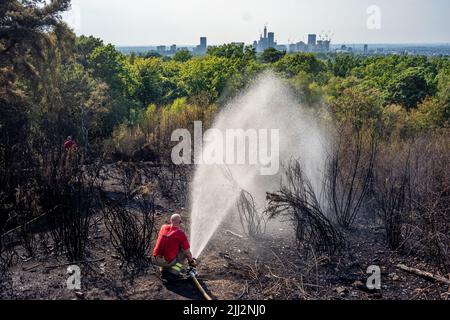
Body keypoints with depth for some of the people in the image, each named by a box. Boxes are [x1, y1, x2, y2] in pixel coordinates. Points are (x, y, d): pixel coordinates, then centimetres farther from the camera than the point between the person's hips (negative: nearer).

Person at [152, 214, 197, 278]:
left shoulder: (163, 227, 7)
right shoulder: (181, 234, -7)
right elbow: (187, 252, 0)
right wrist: (191, 262, 22)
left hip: (155, 260, 5)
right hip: (167, 262, -5)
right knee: (184, 251, 13)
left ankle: (163, 269, 21)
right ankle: (174, 271, 2)